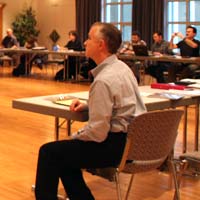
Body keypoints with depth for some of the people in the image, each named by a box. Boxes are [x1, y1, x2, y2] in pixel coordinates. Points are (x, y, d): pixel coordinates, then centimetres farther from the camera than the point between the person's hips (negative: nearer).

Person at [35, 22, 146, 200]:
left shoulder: (103, 80, -23)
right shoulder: (121, 66, 6)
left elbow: (97, 132, -23)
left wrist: (73, 138, -6)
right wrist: (87, 105, 9)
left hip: (118, 145, -10)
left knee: (49, 152, -4)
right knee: (65, 151, 23)